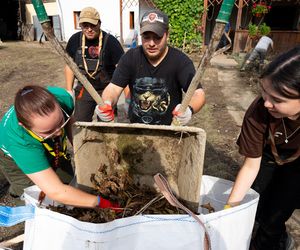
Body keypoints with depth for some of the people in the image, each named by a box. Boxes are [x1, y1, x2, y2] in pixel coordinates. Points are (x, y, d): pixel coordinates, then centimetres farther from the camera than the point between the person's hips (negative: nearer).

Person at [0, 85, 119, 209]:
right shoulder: (20, 142, -47)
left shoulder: (62, 97, -37)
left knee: (68, 180, 11)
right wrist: (101, 202, -44)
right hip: (16, 154, -4)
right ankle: (17, 191, 23)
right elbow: (56, 192, -47)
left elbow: (70, 122, -11)